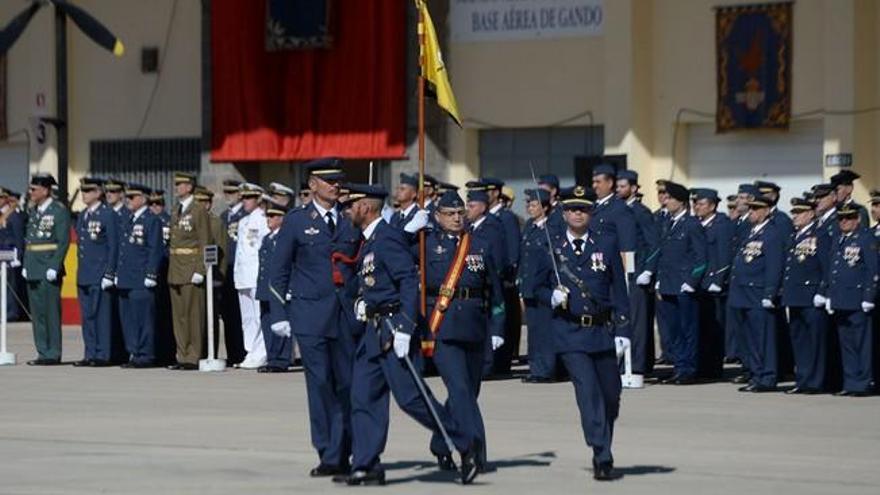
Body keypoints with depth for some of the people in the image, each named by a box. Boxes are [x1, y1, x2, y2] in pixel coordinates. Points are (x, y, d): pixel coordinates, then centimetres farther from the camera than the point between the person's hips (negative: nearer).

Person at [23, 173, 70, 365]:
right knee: (37, 313, 9)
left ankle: (53, 354, -1)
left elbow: (63, 241, -12)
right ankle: (43, 352, 14)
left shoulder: (59, 211, -8)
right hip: (33, 269, 8)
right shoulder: (34, 211, 15)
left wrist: (54, 267, -18)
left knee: (51, 312, -4)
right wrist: (26, 265, 12)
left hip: (49, 269, -8)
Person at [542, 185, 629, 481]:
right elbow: (538, 287, 10)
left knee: (610, 396, 9)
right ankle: (603, 460, -16)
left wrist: (622, 330, -2)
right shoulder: (551, 248, 4)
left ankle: (603, 454, 30)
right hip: (570, 333, -2)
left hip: (603, 332, 2)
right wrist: (552, 296, -13)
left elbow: (619, 290, 5)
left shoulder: (607, 245, 6)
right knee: (588, 394, -14)